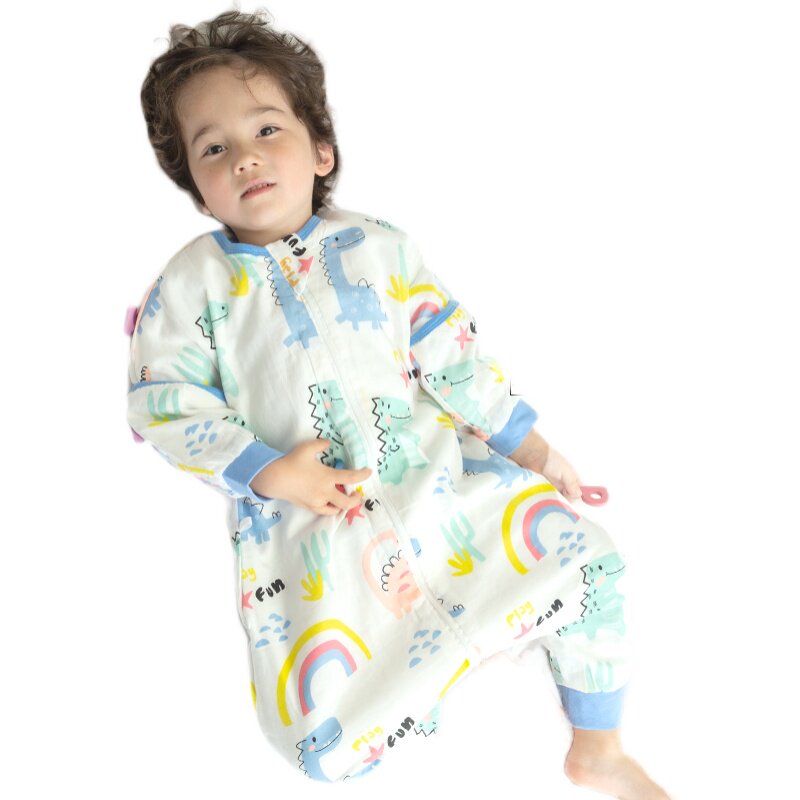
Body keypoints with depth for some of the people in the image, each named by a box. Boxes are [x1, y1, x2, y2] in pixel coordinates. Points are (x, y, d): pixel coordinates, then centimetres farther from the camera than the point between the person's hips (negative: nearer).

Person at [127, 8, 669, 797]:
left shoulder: (378, 245, 4)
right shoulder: (192, 280, -1)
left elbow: (453, 357, 6)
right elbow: (162, 403, -3)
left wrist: (537, 451, 5)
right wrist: (270, 472, -14)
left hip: (440, 474, 3)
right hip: (307, 522, -2)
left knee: (585, 553, -7)